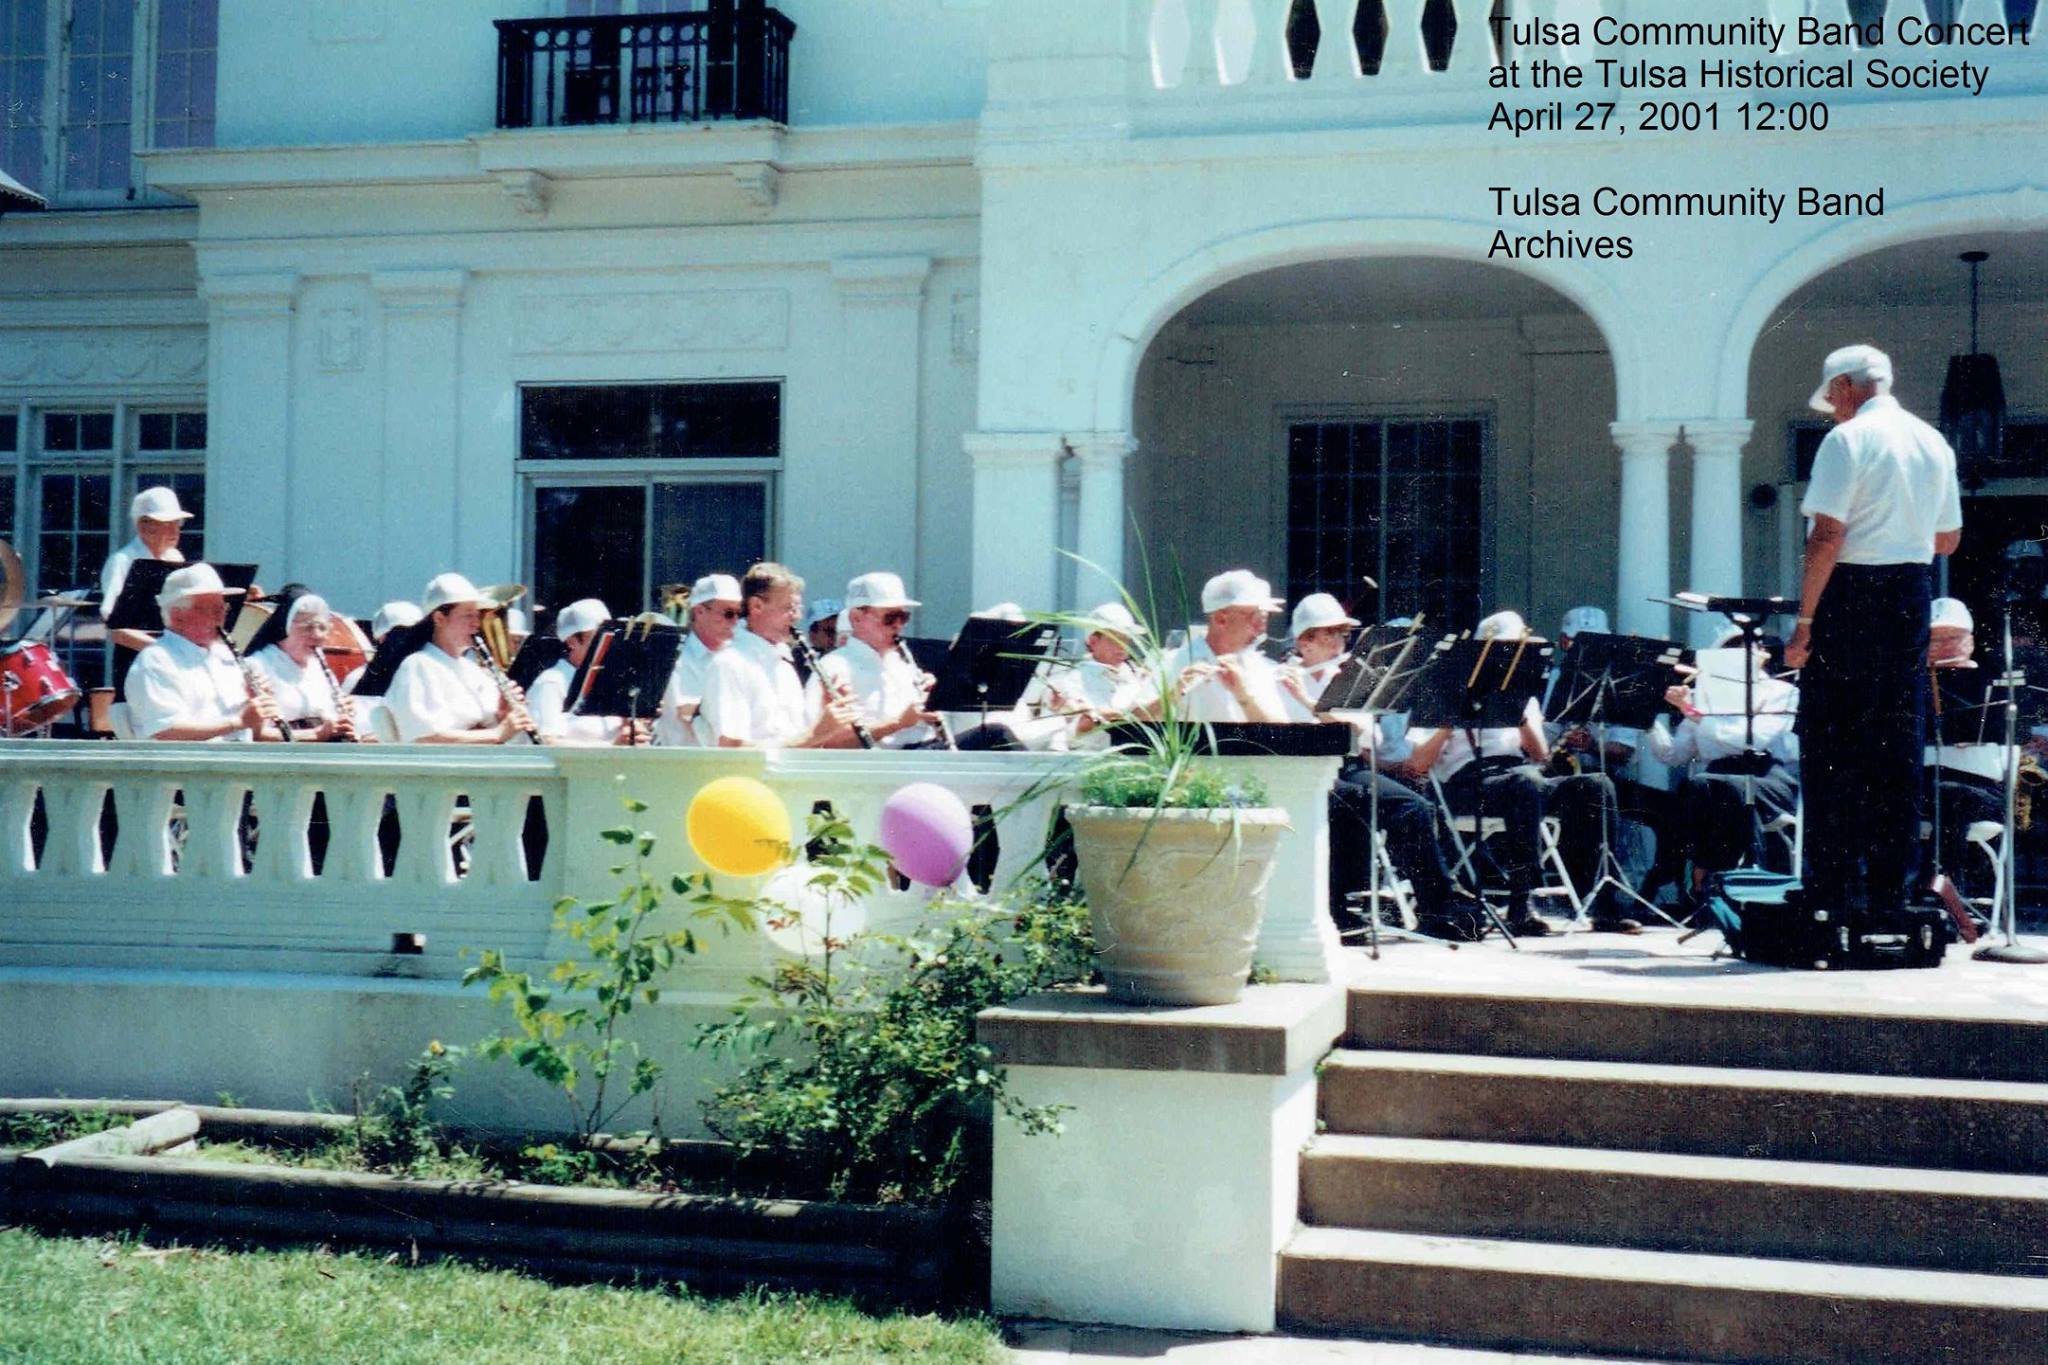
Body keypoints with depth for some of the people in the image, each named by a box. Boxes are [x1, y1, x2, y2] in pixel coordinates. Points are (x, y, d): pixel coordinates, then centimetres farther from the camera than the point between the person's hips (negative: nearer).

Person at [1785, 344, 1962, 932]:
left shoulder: (1847, 440, -9)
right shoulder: (1935, 444, 12)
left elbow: (1827, 537, -16)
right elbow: (1948, 540, 17)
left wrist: (1805, 621, -14)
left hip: (1852, 595, -6)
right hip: (1912, 596, 6)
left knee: (1830, 746, -1)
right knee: (1898, 747, 9)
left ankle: (1831, 893, -2)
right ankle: (1890, 894, 11)